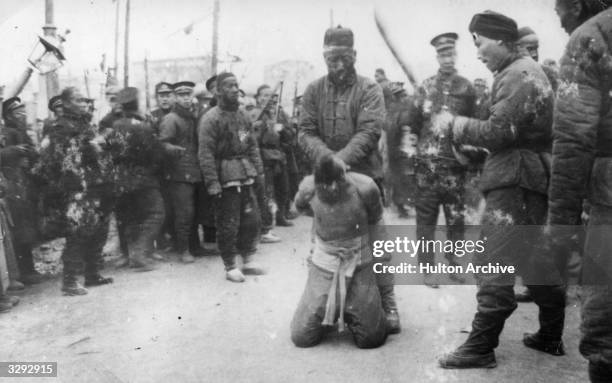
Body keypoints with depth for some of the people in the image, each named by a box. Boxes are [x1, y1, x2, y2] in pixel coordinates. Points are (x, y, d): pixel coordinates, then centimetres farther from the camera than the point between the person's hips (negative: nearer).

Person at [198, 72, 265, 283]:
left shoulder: (243, 115, 12)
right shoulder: (211, 119, -11)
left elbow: (252, 145, 17)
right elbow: (205, 153, -15)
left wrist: (259, 170, 11)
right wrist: (213, 183, -19)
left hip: (246, 176, 7)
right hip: (225, 179, -7)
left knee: (252, 219, 11)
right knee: (228, 225, 1)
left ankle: (249, 260, 27)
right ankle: (230, 267, 16)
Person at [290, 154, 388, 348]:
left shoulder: (364, 188, -20)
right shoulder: (308, 188, -17)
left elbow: (375, 222, 1)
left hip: (359, 269, -1)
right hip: (323, 268, 1)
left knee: (372, 339, 2)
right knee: (301, 338, 2)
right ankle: (326, 317, 34)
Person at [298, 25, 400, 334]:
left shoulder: (369, 89, -2)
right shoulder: (314, 91, 6)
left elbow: (369, 132, -14)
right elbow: (305, 133, -2)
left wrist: (342, 159, -28)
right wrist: (327, 158, -21)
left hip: (364, 176, -3)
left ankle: (387, 302, 12)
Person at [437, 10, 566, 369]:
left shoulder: (518, 75, -13)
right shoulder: (528, 70, 19)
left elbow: (498, 131, -20)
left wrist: (454, 124, -9)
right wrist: (473, 150, 11)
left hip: (516, 181, -11)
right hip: (528, 176, 11)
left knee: (494, 262, -8)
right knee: (532, 258, 16)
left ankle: (481, 346, -2)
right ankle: (551, 336, 26)